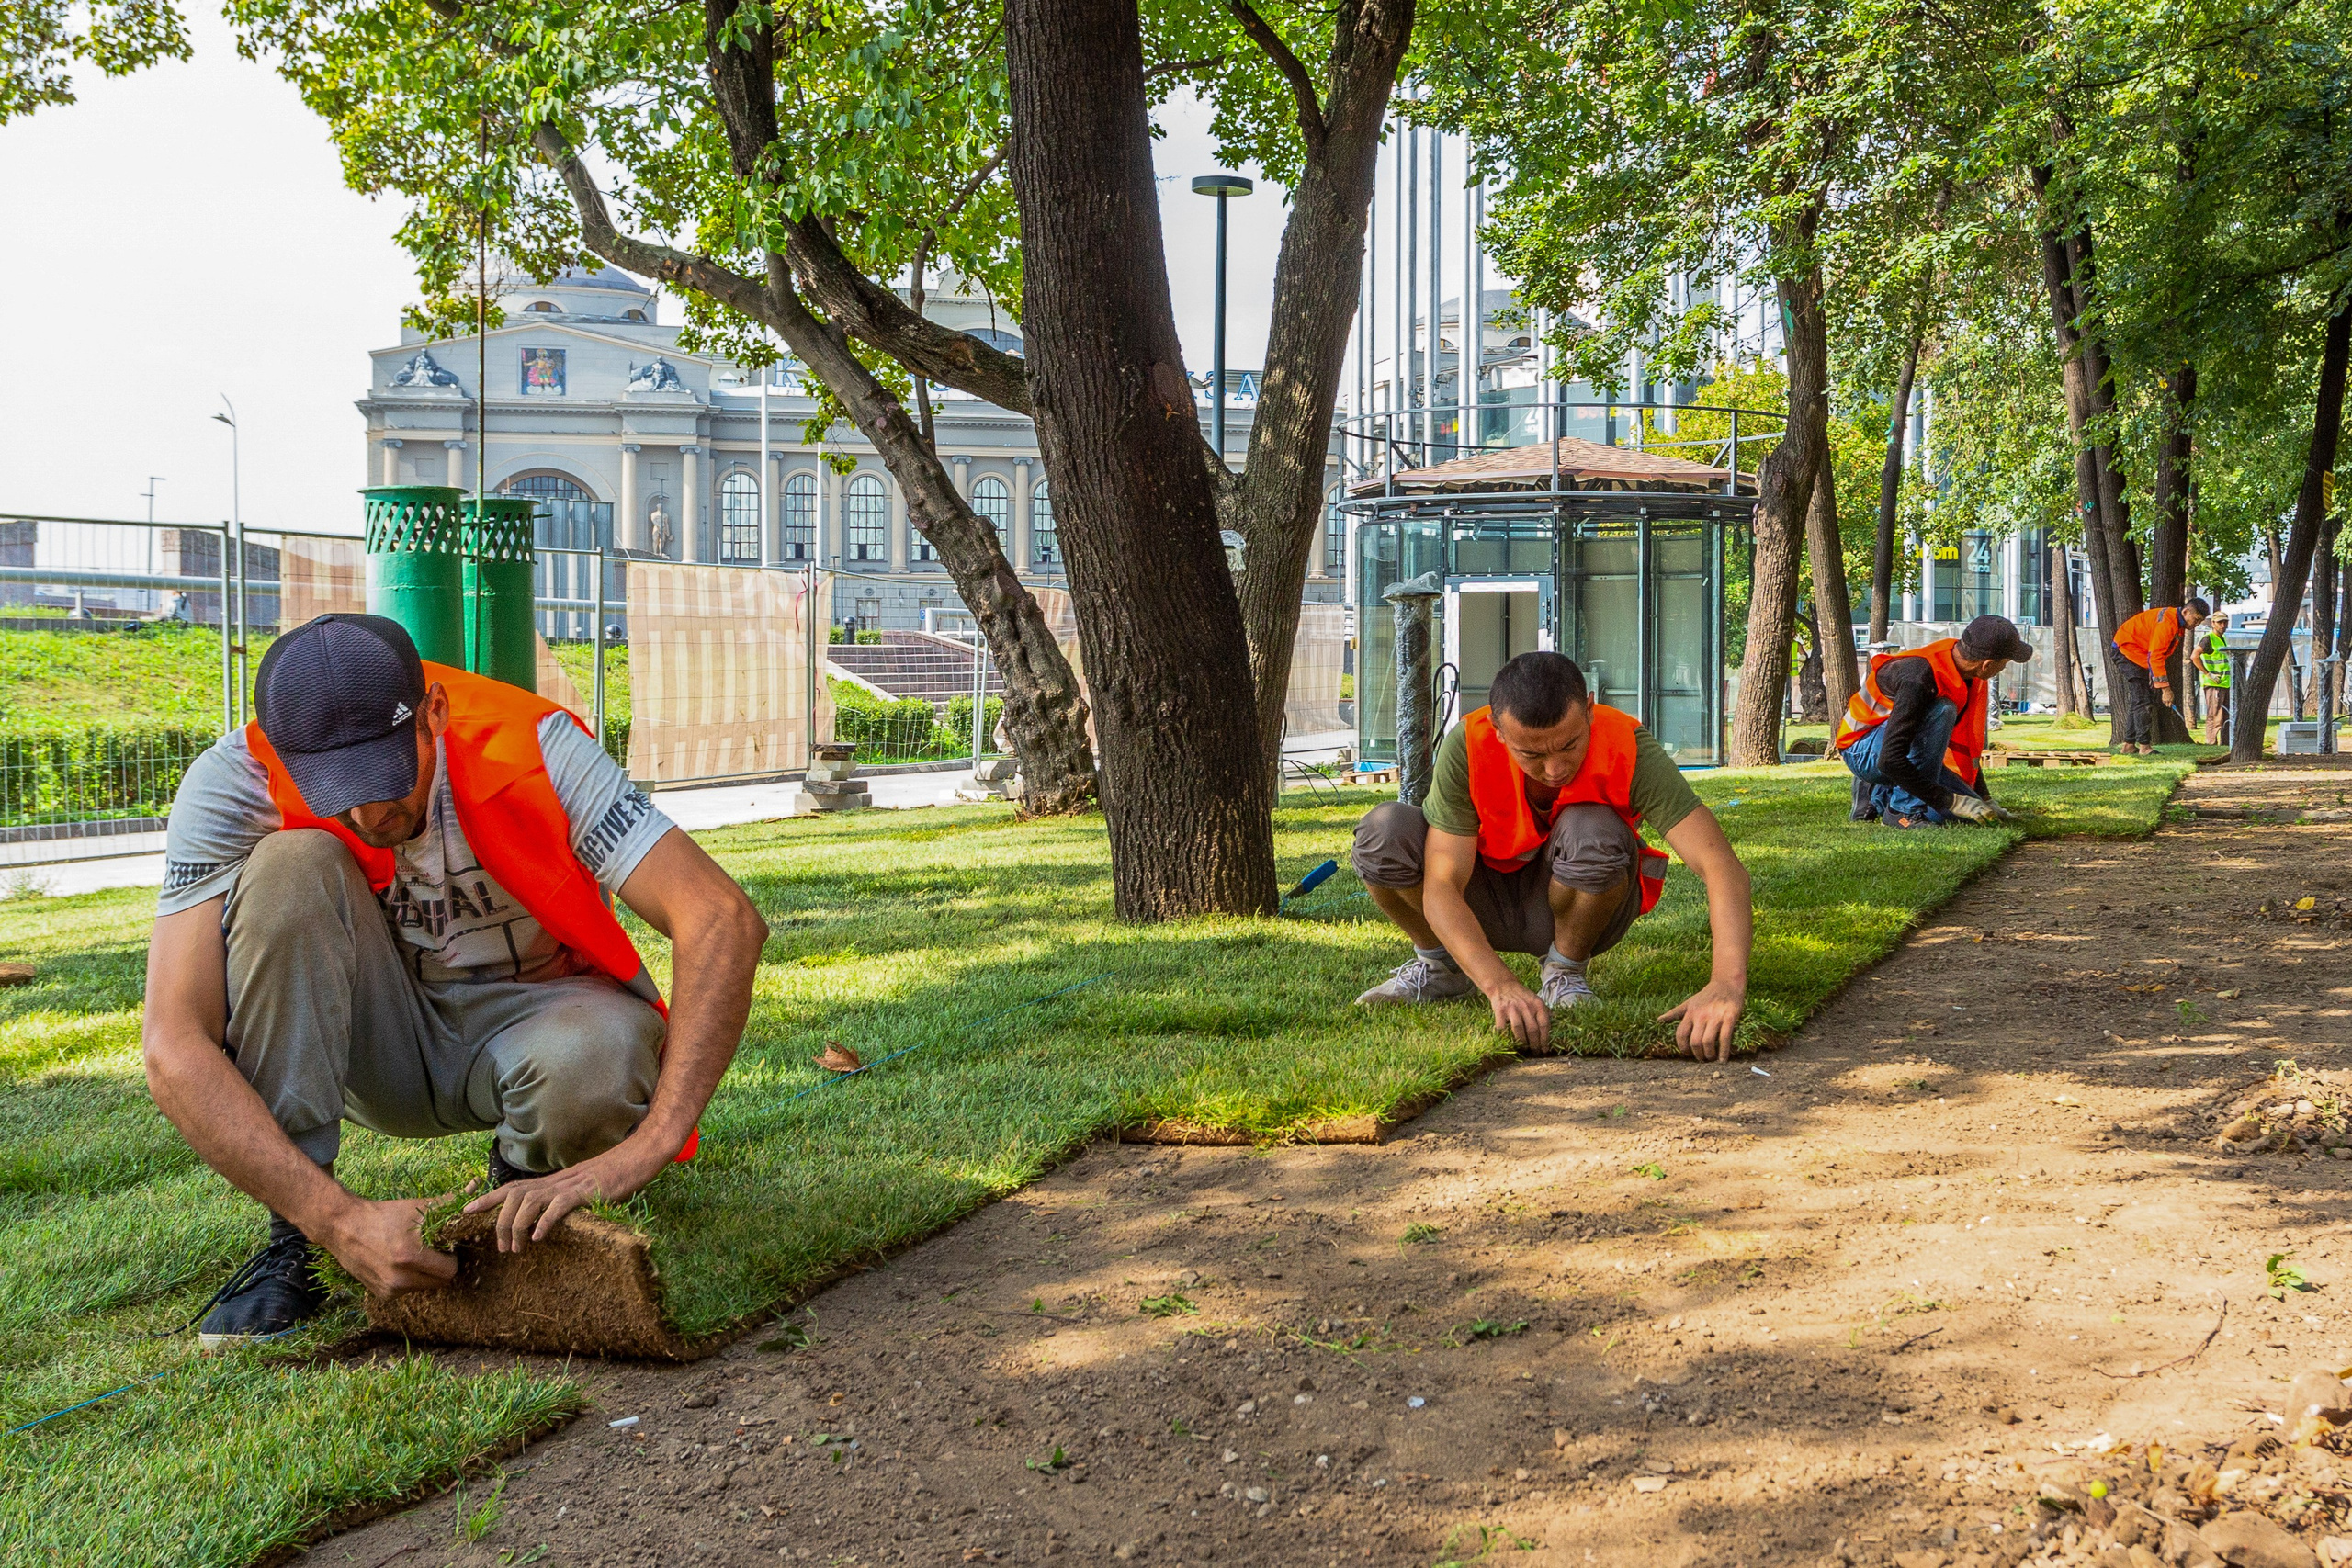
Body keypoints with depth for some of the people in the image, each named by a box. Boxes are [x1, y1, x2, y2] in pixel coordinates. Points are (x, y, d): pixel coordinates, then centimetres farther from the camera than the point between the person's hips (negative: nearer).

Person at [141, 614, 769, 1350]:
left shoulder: (528, 748, -27)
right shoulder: (233, 784, -23)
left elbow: (724, 922, -34)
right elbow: (176, 1053, -29)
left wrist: (642, 1152, -44)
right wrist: (343, 1220, -40)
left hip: (528, 1017, -1)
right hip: (379, 1041, 1)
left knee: (597, 1062, -37)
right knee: (291, 869, -28)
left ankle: (526, 1179, 1)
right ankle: (291, 1240, -19)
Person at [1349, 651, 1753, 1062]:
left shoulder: (1628, 748, -29)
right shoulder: (1467, 746, -28)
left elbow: (1722, 866, -36)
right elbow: (1441, 888, -30)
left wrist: (1727, 984, -53)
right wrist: (1501, 987, -46)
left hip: (1577, 905, -1)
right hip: (1490, 905, 1)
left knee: (1594, 833, -36)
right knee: (1386, 832, -28)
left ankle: (1565, 973, -5)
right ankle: (1440, 965, 3)